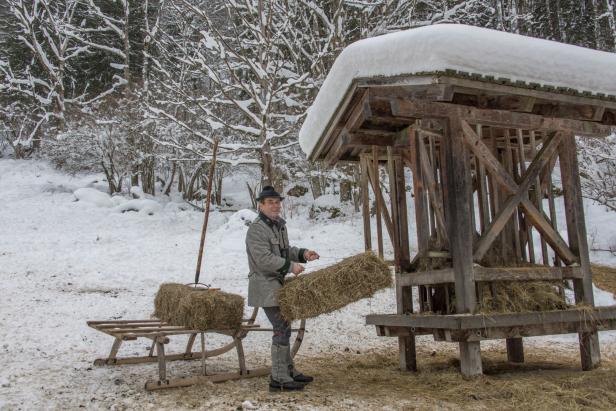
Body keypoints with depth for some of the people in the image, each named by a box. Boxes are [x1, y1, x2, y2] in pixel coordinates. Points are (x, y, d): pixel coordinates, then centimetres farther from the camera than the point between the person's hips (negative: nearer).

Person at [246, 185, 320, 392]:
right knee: (282, 330, -9)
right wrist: (290, 266, -21)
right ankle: (279, 379, -1)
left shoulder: (279, 224, 13)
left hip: (278, 285, 10)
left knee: (283, 328, 16)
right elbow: (264, 259, -25)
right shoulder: (257, 229, -17)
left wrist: (302, 254, 4)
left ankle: (289, 371, 28)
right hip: (266, 287, -10)